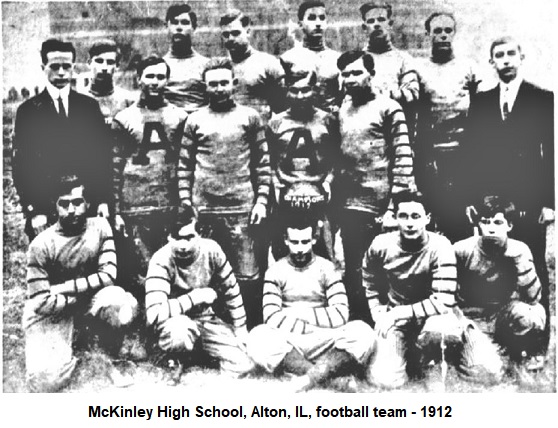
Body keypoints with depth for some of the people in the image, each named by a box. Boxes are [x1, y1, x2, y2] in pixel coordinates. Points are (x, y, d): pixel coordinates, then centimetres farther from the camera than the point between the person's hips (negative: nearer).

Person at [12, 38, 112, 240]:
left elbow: (102, 155, 7)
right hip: (44, 210, -1)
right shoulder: (28, 110, 2)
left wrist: (103, 199, -1)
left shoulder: (89, 106, 7)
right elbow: (21, 166, -1)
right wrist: (33, 211, -8)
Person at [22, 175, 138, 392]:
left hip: (90, 301, 2)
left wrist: (63, 288, -18)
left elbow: (108, 276, -15)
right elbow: (42, 303, -18)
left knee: (126, 306, -33)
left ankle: (111, 351, 0)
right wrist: (84, 289, -15)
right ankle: (65, 346, 12)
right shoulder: (41, 244, -18)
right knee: (46, 381, -22)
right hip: (51, 311, -2)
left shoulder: (99, 227, -9)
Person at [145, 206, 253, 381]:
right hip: (177, 326, -3)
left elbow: (231, 291, 2)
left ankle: (202, 349, 16)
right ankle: (179, 359, -3)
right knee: (179, 330, -40)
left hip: (208, 320, 3)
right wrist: (196, 297, -30)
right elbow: (154, 314, -37)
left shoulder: (211, 249, -13)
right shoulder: (160, 261, -24)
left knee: (242, 366, -15)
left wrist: (241, 330, 4)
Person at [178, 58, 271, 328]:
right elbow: (185, 166, 9)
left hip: (242, 207, -1)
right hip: (203, 208, 2)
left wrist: (261, 200, -3)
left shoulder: (249, 117, 6)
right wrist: (185, 203, 1)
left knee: (248, 275, -1)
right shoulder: (195, 120, 9)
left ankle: (252, 329, 13)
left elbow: (262, 163, 5)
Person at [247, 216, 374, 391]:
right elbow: (271, 317, -11)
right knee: (258, 338, -33)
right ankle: (321, 372, -31)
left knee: (362, 333, -27)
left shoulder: (326, 268, 4)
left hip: (323, 343, 0)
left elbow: (341, 315, -7)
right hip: (288, 344, 0)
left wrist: (303, 313, -7)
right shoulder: (276, 271, 4)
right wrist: (318, 323, -12)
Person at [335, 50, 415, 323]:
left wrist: (396, 206, -14)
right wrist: (332, 195, 7)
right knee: (353, 274, 11)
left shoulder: (387, 108, -4)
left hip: (379, 208, -5)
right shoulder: (341, 110, 11)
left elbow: (403, 159, -9)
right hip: (348, 208, 5)